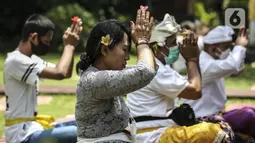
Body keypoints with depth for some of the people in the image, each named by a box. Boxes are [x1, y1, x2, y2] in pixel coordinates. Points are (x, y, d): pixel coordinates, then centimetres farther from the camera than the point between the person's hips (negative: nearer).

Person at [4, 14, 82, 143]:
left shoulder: (31, 58, 13)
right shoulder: (16, 61, -18)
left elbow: (66, 73, 17)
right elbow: (60, 73, -27)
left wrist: (70, 45, 2)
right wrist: (69, 45, -12)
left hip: (29, 128, 11)